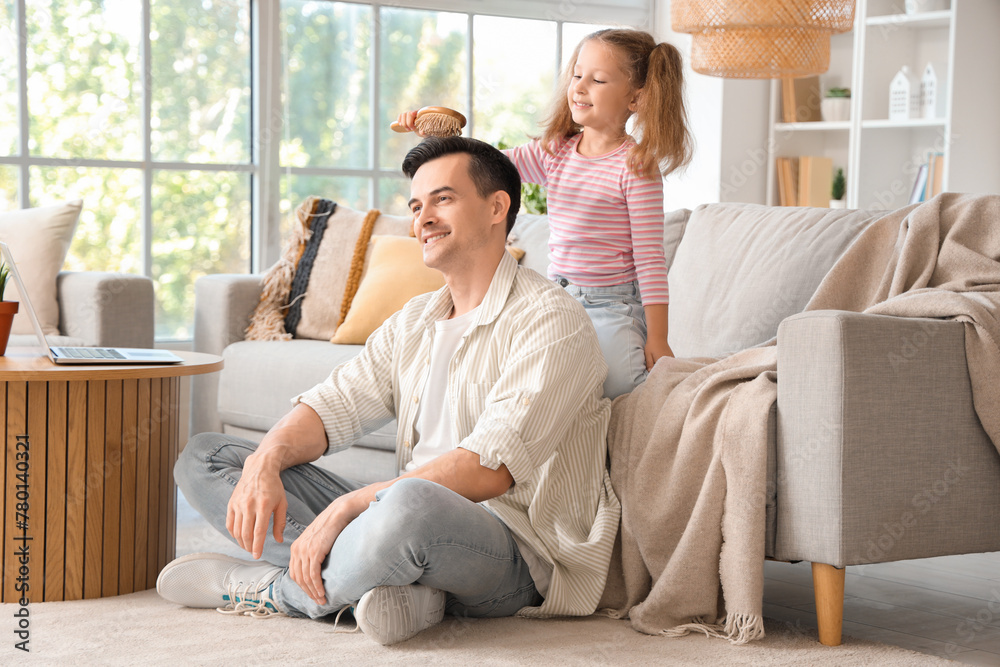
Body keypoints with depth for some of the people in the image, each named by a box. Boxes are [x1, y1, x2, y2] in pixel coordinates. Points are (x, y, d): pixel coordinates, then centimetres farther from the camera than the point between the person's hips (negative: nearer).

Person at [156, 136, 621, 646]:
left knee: (410, 505, -44)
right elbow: (334, 404, 9)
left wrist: (344, 508, -26)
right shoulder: (415, 321, 18)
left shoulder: (551, 323, -10)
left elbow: (489, 469, -22)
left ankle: (271, 591, -12)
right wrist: (266, 461, -14)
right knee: (203, 457, 2)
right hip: (411, 525, 9)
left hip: (514, 552, -8)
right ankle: (393, 587, -19)